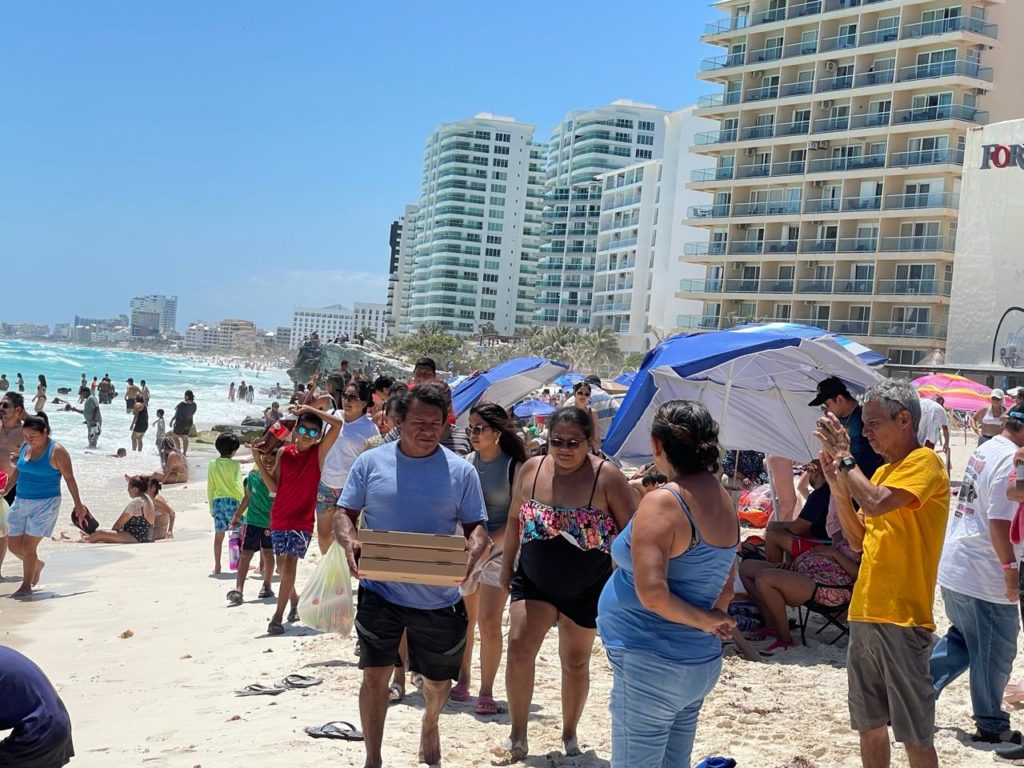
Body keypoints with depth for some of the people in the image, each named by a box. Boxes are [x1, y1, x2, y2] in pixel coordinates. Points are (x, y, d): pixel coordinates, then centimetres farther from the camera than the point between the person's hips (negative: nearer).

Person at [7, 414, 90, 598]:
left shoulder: (56, 451, -13)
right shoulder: (25, 447, 5)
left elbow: (69, 479, -10)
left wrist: (78, 505, -8)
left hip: (45, 504, -7)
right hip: (21, 502, 7)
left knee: (28, 546, -7)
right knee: (13, 545, 8)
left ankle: (26, 587, 9)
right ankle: (37, 564, 37)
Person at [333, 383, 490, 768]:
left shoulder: (460, 471, -2)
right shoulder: (370, 462, -1)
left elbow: (477, 525, 1)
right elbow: (344, 513, 2)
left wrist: (474, 549, -22)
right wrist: (349, 541, -20)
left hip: (439, 597, 1)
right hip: (380, 592, -1)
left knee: (438, 680, 17)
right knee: (375, 675, -3)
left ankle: (430, 723, 50)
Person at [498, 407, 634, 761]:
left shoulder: (607, 477, -15)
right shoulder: (531, 469, -4)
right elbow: (515, 519, 9)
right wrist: (506, 565, 11)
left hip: (586, 589, -2)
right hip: (534, 582, 2)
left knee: (575, 662, 10)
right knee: (518, 648, -10)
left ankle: (569, 736, 30)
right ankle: (517, 737, 3)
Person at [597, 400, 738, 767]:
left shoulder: (662, 503, -20)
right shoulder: (722, 499, 7)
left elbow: (651, 593, -27)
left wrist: (704, 620, -14)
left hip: (652, 665, -9)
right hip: (702, 662, 9)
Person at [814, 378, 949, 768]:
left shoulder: (923, 462, -9)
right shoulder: (882, 471, 17)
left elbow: (876, 503, -25)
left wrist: (845, 457, -13)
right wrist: (837, 485, 5)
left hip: (902, 619, -8)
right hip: (864, 615, 8)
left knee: (915, 735, -3)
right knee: (869, 726, 15)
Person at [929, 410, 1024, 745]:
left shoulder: (985, 449, 10)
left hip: (953, 566, 9)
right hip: (984, 577, -9)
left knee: (962, 640, 22)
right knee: (995, 653, 7)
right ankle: (991, 726, 20)